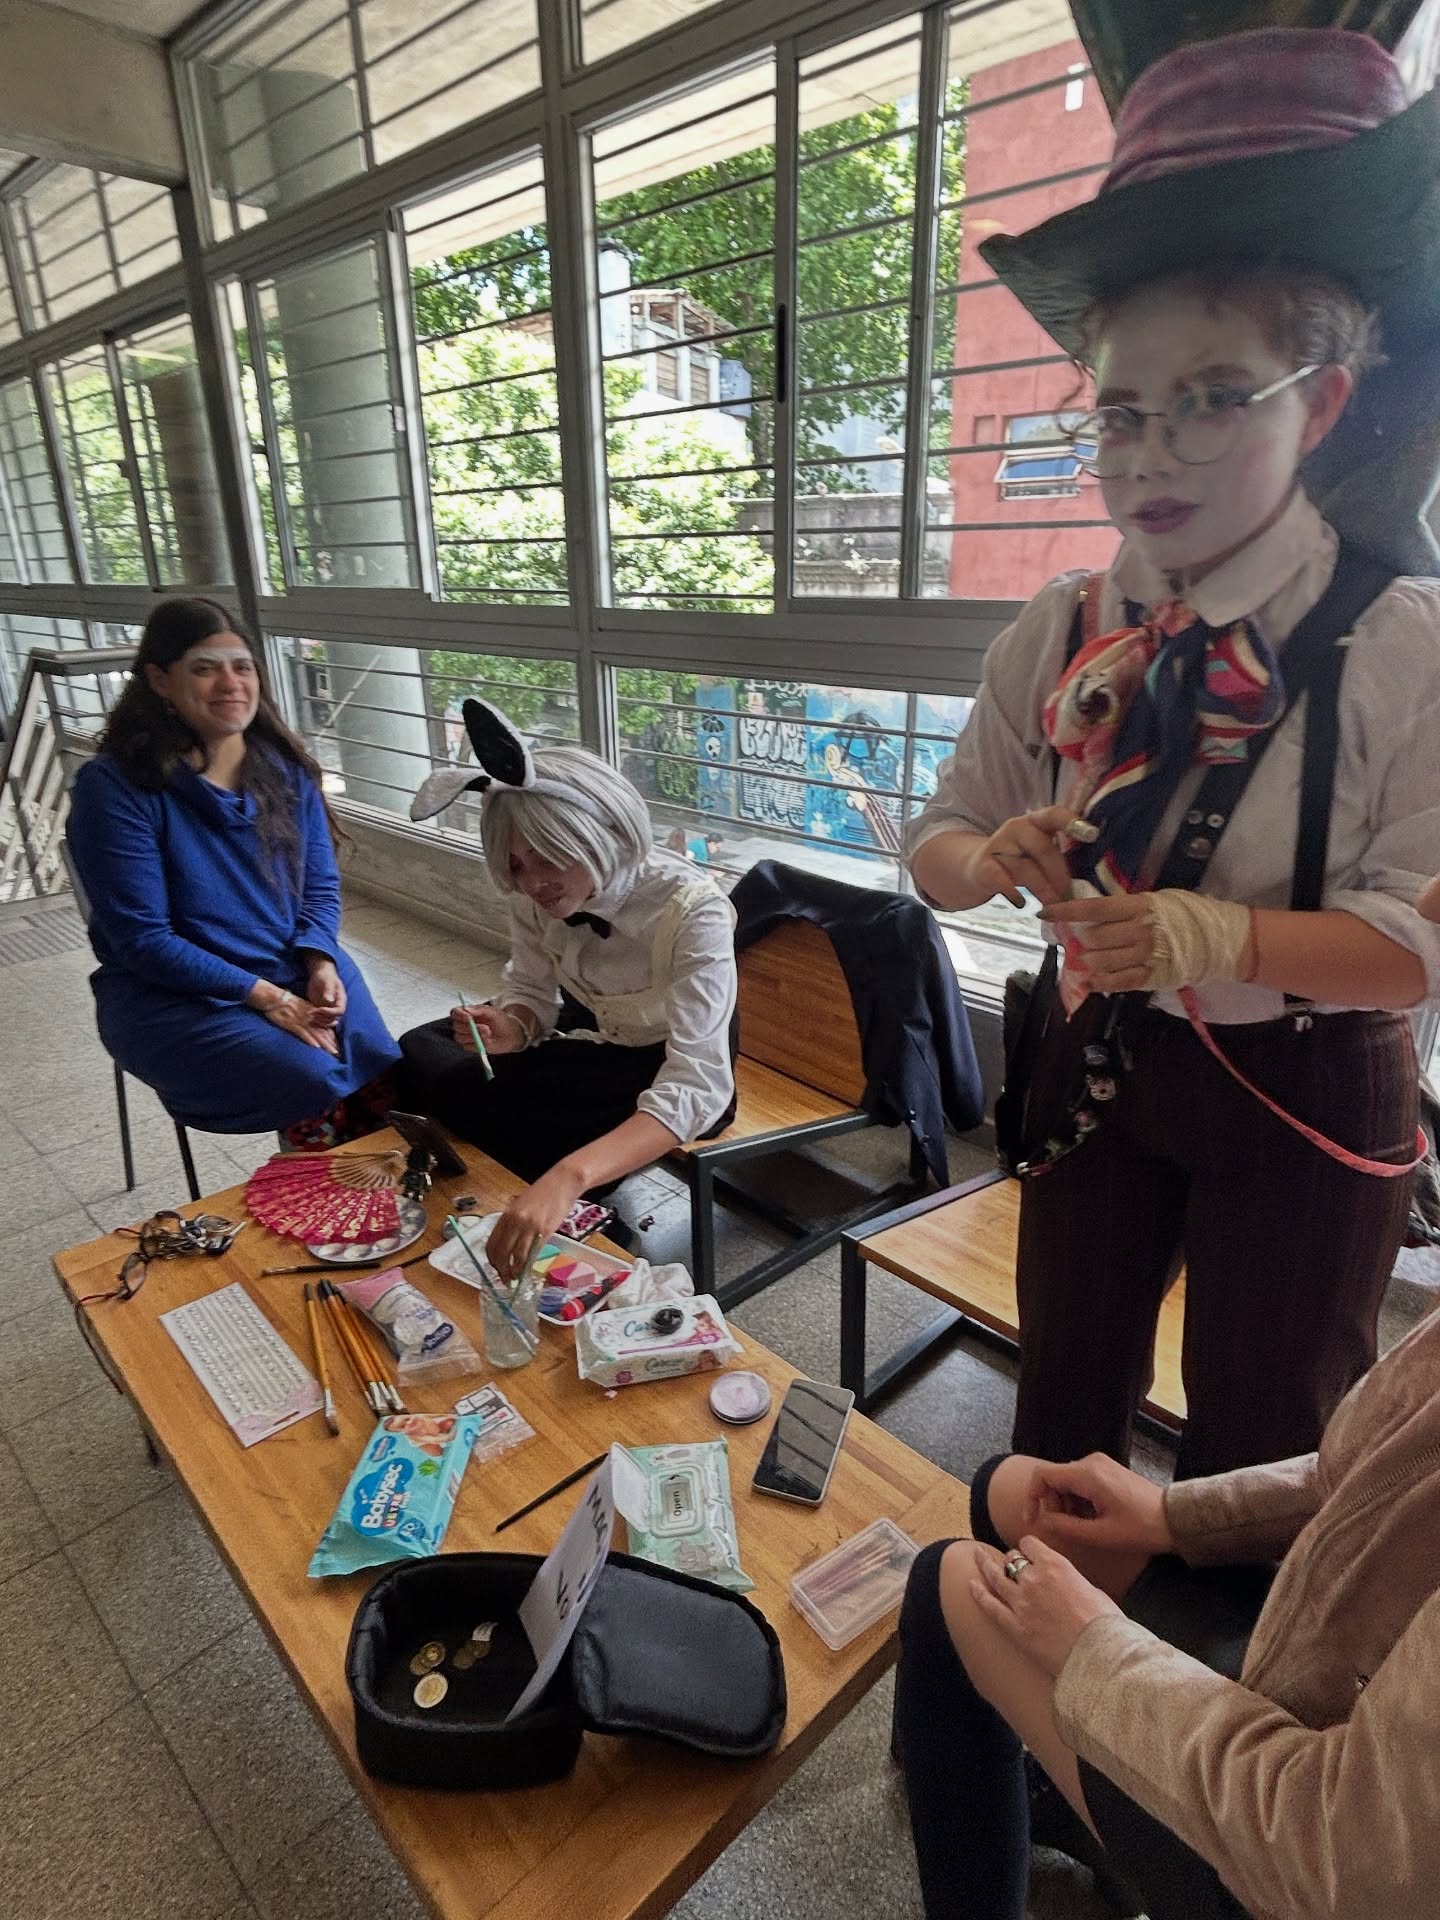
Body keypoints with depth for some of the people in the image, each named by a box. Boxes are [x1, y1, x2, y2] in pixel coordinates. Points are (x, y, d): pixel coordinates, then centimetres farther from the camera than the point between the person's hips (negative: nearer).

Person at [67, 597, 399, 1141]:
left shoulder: (285, 767, 2)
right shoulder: (113, 786, -12)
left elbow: (321, 887, 7)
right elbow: (142, 939, -14)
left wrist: (322, 965, -14)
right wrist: (266, 997, -20)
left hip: (297, 970, 4)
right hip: (172, 994, -4)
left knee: (386, 1081, -19)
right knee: (314, 1081, -27)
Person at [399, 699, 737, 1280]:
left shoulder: (692, 910, -34)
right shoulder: (536, 894, -17)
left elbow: (694, 1088, -41)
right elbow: (532, 993, 0)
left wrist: (568, 1178, -56)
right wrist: (510, 1028, -27)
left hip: (665, 1068, -6)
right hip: (589, 1034, 7)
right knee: (417, 1054, -3)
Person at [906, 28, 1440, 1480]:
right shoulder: (1058, 638, -4)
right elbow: (937, 842, 0)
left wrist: (1218, 935, -34)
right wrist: (993, 860, -22)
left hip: (1305, 1096, -3)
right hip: (1098, 1064, 4)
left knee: (1260, 1454, 16)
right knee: (1064, 1391, 21)